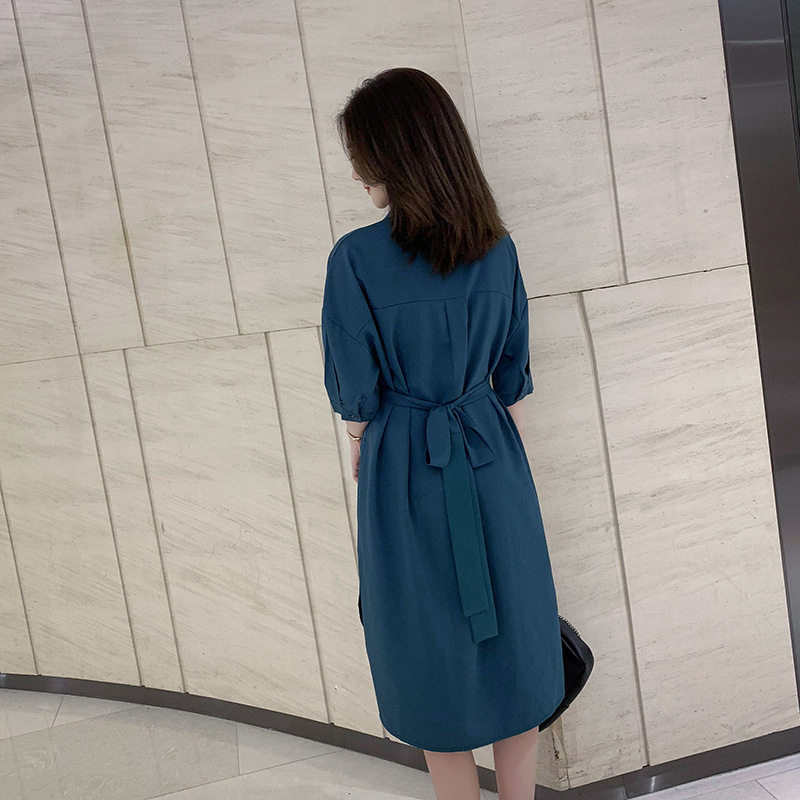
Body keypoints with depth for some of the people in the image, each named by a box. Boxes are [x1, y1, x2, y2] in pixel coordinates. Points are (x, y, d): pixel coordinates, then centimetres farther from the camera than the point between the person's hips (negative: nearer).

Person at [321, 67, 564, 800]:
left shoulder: (356, 258, -16)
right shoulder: (498, 249, -2)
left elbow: (358, 396, -10)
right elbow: (513, 379, 5)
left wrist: (363, 457, 7)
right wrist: (504, 458, 16)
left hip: (404, 471, -4)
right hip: (494, 463, 4)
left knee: (436, 658, 14)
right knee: (513, 651, 18)